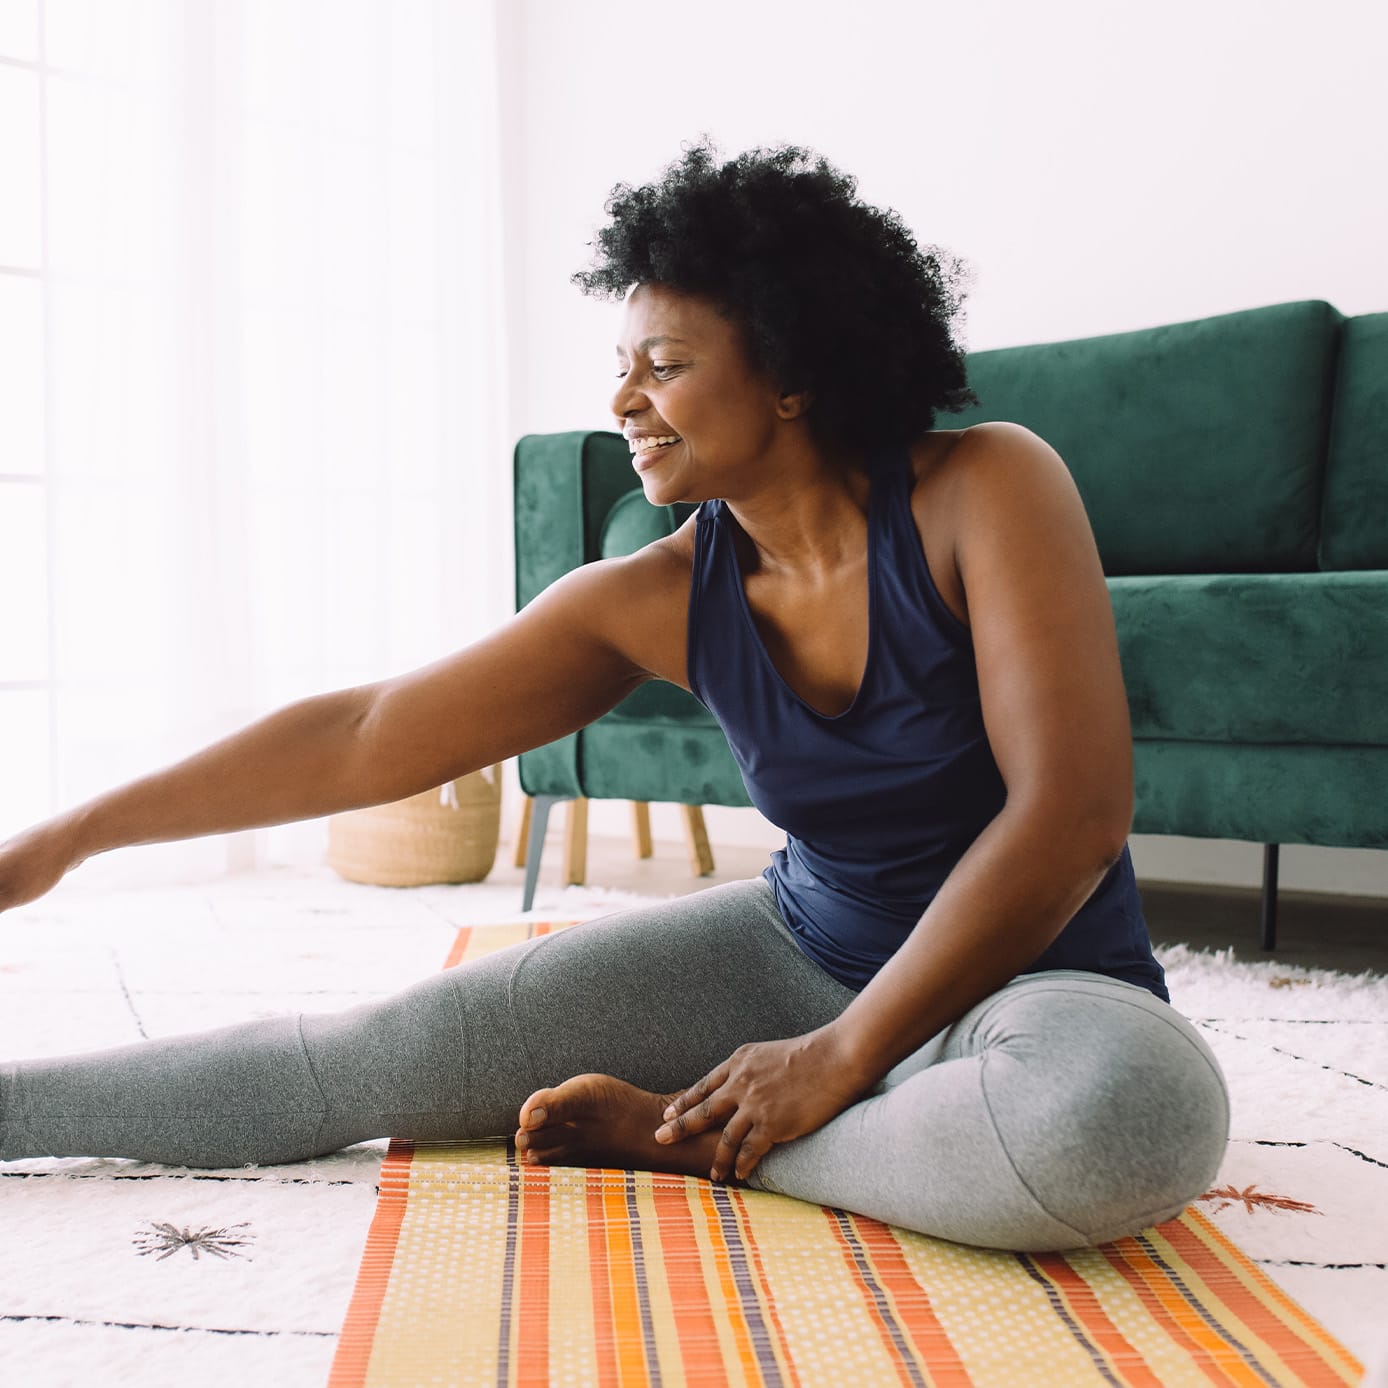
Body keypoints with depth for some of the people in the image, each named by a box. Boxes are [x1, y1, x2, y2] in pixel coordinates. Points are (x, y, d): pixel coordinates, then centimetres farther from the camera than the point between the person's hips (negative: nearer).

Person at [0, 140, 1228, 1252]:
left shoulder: (987, 491, -18)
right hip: (804, 946, 3)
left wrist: (845, 1053, -21)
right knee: (371, 1056, -6)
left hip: (1034, 969, -2)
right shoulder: (661, 598, -7)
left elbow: (1071, 811, -24)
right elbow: (363, 737, -4)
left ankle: (693, 1138, -18)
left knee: (1136, 1113, -40)